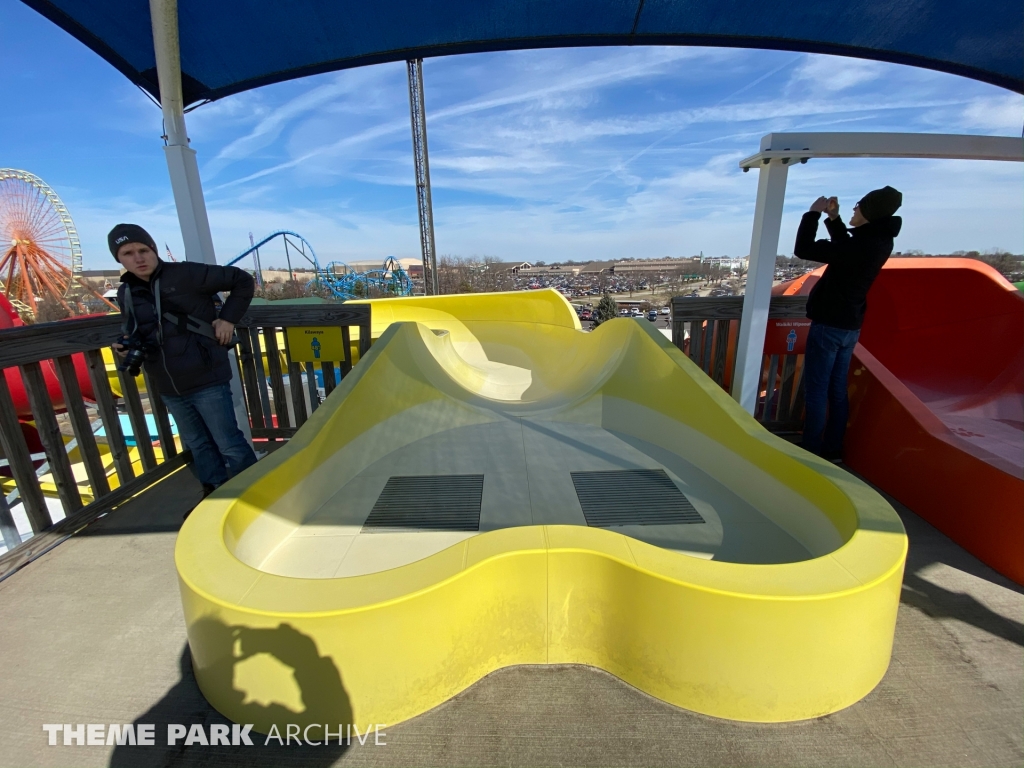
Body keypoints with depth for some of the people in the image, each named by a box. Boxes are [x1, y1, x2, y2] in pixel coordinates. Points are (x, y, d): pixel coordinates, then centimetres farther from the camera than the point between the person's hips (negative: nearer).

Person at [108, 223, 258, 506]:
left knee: (228, 444, 1)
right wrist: (127, 345, -3)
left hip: (206, 379, -6)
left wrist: (228, 319, -9)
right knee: (196, 446, 19)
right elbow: (137, 332, 20)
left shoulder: (185, 274, -11)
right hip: (168, 388, 7)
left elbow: (242, 281, -6)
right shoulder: (126, 293, 7)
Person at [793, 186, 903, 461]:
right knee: (837, 389, 14)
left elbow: (803, 249, -23)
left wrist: (813, 213, -9)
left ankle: (812, 451, 4)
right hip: (850, 326, 9)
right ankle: (832, 450, 23)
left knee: (816, 391, -2)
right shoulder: (879, 242, 6)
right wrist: (833, 218, 15)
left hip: (829, 325, -9)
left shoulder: (862, 245, -22)